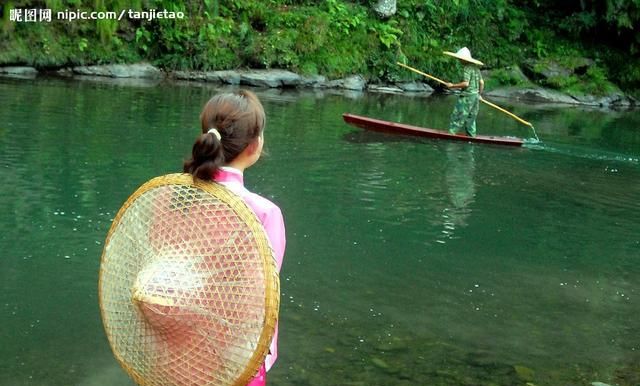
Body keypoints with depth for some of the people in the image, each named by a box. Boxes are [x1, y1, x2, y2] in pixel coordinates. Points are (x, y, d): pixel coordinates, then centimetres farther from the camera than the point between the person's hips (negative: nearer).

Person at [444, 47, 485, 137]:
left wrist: (453, 85, -14)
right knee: (471, 118, 15)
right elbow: (482, 82, 14)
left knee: (457, 116, -4)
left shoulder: (467, 68, -14)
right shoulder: (476, 68, 12)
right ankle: (472, 135, 18)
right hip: (475, 96, 9)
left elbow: (466, 83, -22)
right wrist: (479, 94, 25)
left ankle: (452, 132, -4)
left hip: (467, 96, -9)